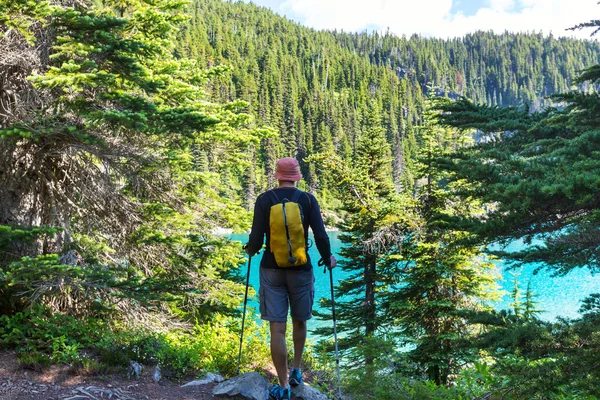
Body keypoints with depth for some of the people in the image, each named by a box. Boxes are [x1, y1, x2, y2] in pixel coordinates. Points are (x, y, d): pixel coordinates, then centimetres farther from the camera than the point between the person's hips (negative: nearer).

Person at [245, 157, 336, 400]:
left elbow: (256, 238, -8)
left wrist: (250, 250, 14)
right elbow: (321, 236, -9)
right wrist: (327, 258, 10)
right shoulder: (308, 200, -4)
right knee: (299, 321, 22)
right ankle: (296, 371, 35)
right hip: (300, 270, 1)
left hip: (272, 269, -1)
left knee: (277, 329, 2)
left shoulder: (265, 200, -4)